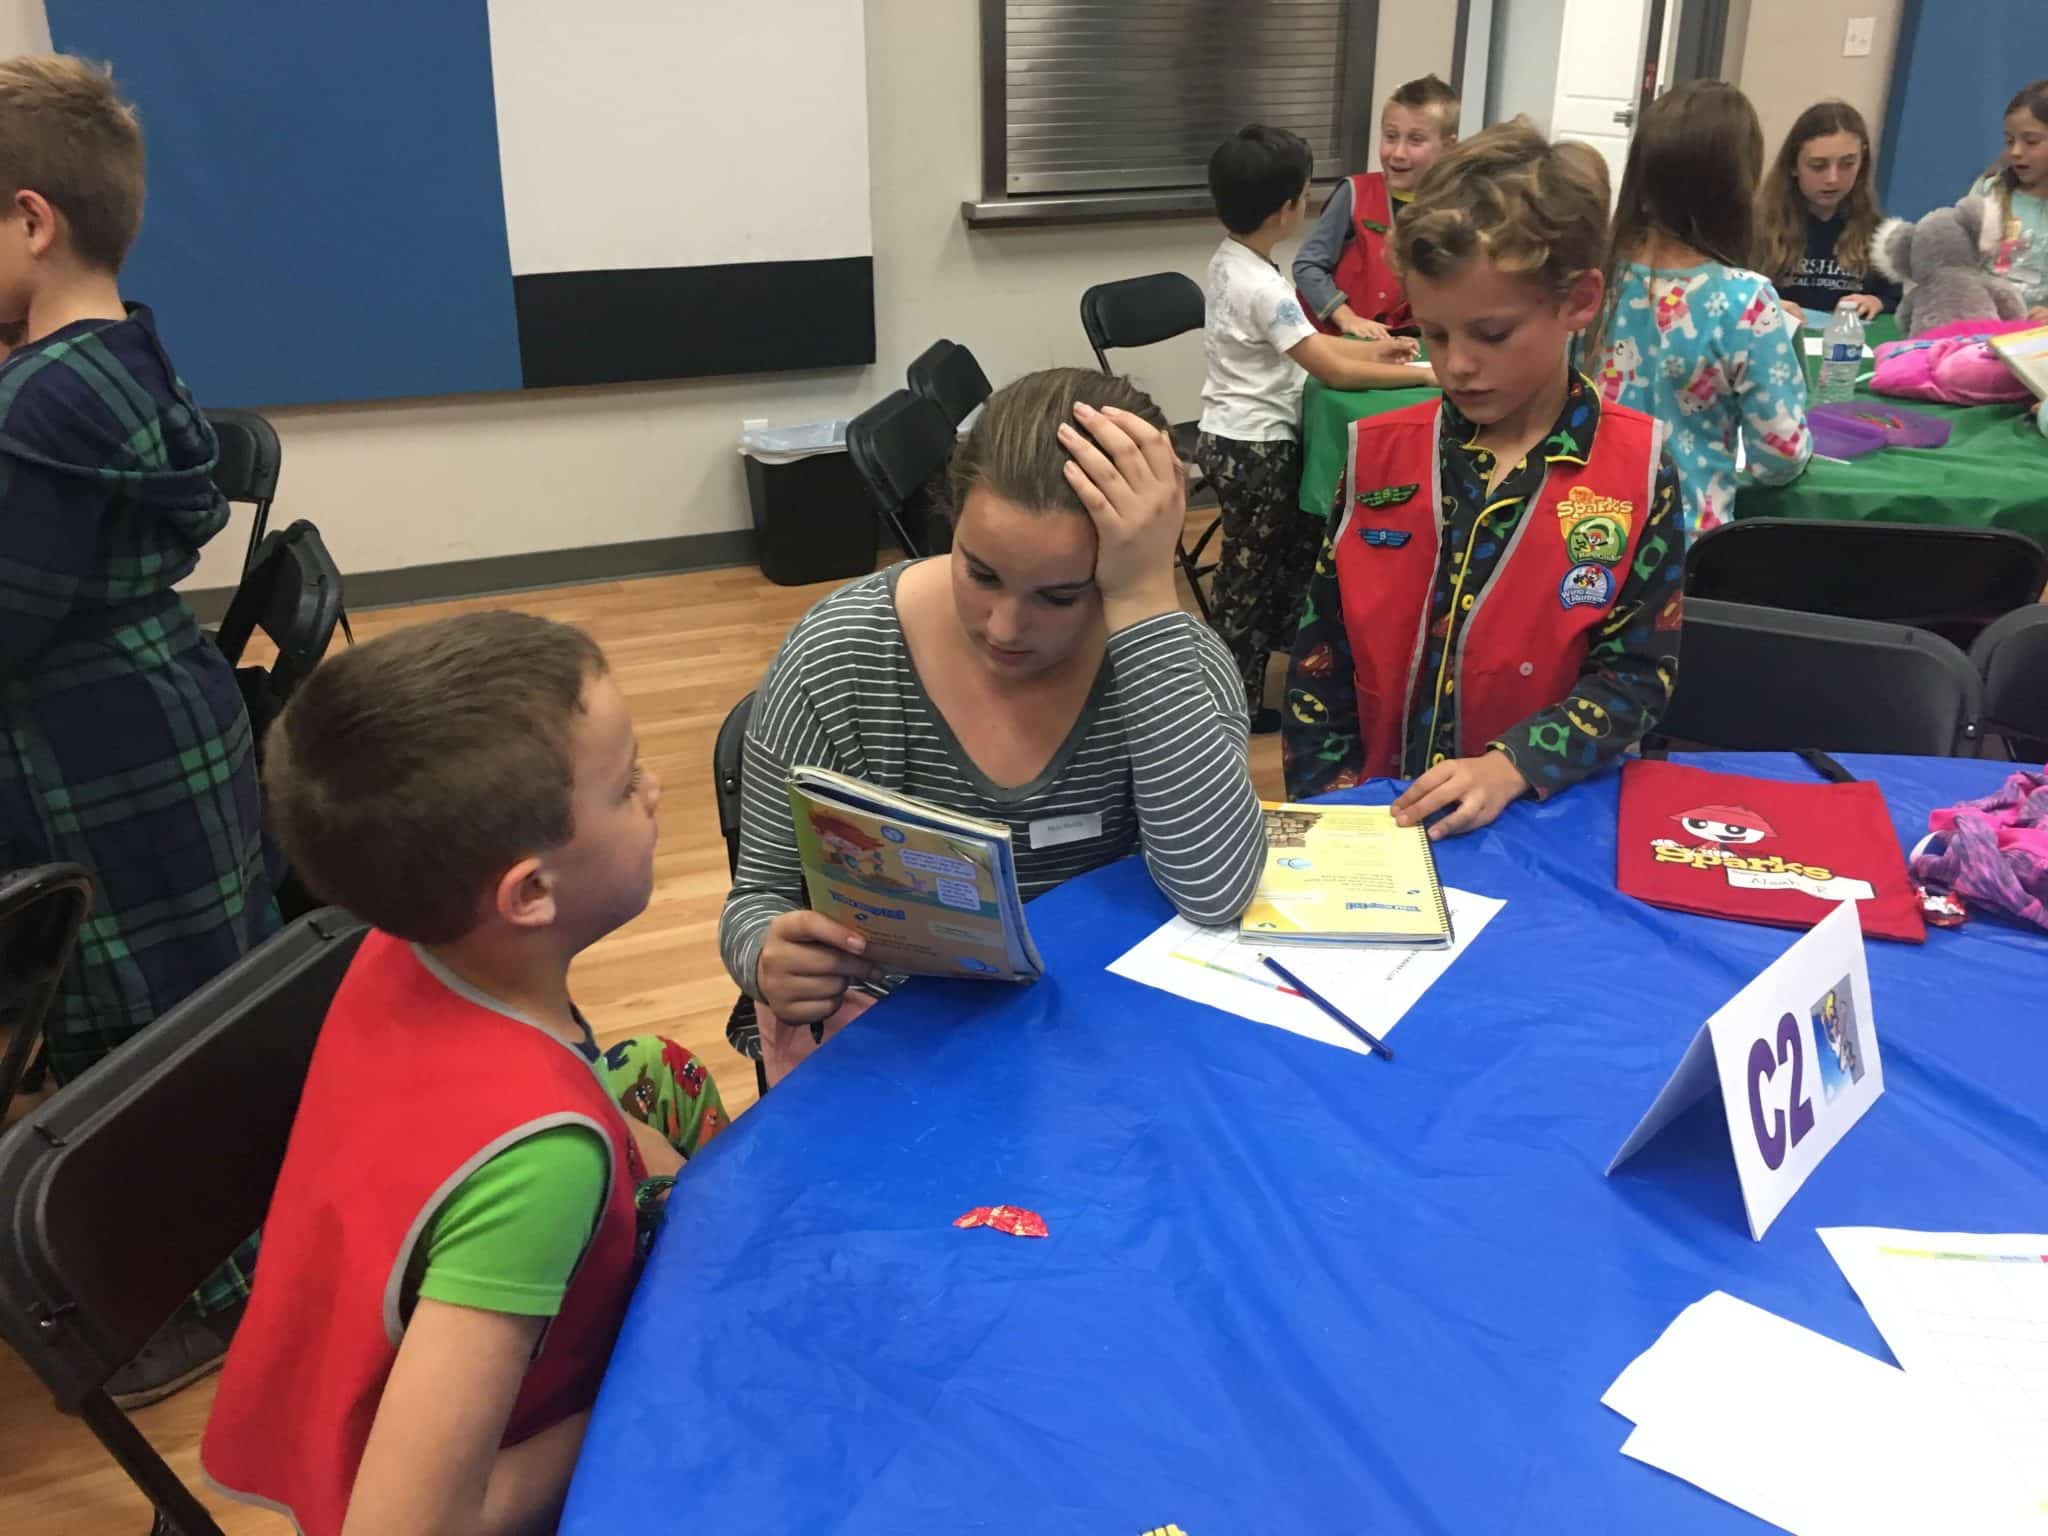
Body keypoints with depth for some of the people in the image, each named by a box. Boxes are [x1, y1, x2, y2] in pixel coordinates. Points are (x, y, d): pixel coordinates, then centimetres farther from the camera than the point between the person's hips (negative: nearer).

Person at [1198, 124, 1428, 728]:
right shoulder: (1262, 287, -25)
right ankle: (1236, 703, 17)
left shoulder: (1228, 262, 4)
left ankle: (1284, 634, 39)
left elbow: (1298, 340, 13)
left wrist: (1371, 349, 6)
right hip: (1254, 448, -9)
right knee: (1251, 570, 4)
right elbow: (1334, 371, -23)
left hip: (1233, 436, 9)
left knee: (1302, 532, 23)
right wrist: (1424, 374, -15)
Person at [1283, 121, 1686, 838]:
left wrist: (1510, 767, -16)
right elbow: (1320, 657, 5)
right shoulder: (1378, 454, 2)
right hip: (1376, 815, 2)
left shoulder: (1637, 472, -4)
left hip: (1546, 823, -1)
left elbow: (1637, 670, -4)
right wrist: (1331, 804, -2)